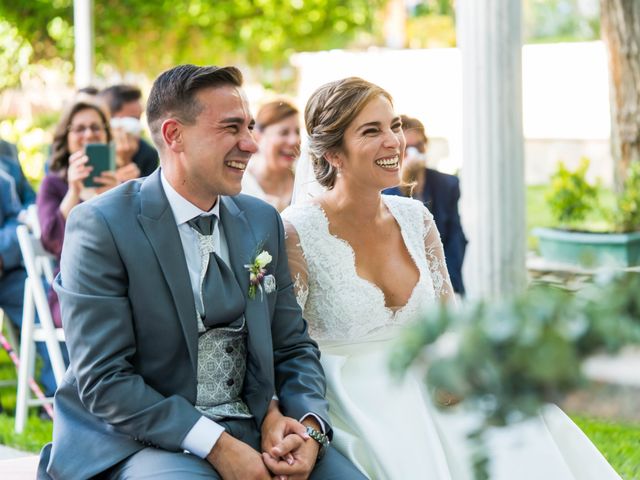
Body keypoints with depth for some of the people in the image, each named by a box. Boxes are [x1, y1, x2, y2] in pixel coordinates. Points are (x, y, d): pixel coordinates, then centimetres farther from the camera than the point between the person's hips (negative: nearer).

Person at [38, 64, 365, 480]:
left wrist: (309, 427, -8)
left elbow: (293, 347, 13)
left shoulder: (263, 221, 10)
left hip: (252, 428, 5)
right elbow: (103, 381, -14)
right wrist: (217, 445, -21)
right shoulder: (101, 227, -9)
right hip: (142, 439, -5)